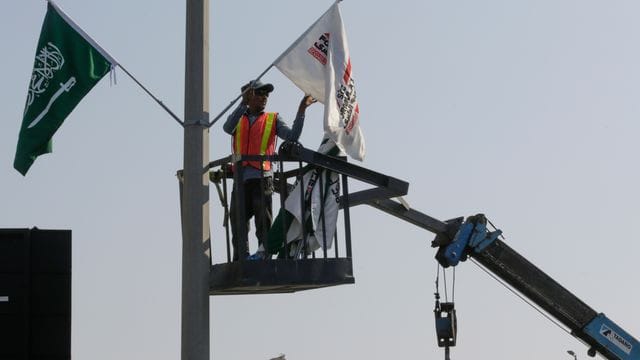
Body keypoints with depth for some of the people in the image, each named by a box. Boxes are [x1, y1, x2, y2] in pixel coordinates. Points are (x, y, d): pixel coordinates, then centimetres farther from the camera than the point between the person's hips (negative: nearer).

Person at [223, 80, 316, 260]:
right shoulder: (238, 120, 17)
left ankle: (263, 250, -12)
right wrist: (244, 104, -16)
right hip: (240, 179, 2)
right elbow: (227, 128, -8)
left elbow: (292, 136, -3)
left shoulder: (273, 119, 13)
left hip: (262, 178, -2)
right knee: (238, 223, 2)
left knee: (263, 219, -11)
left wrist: (301, 111, -12)